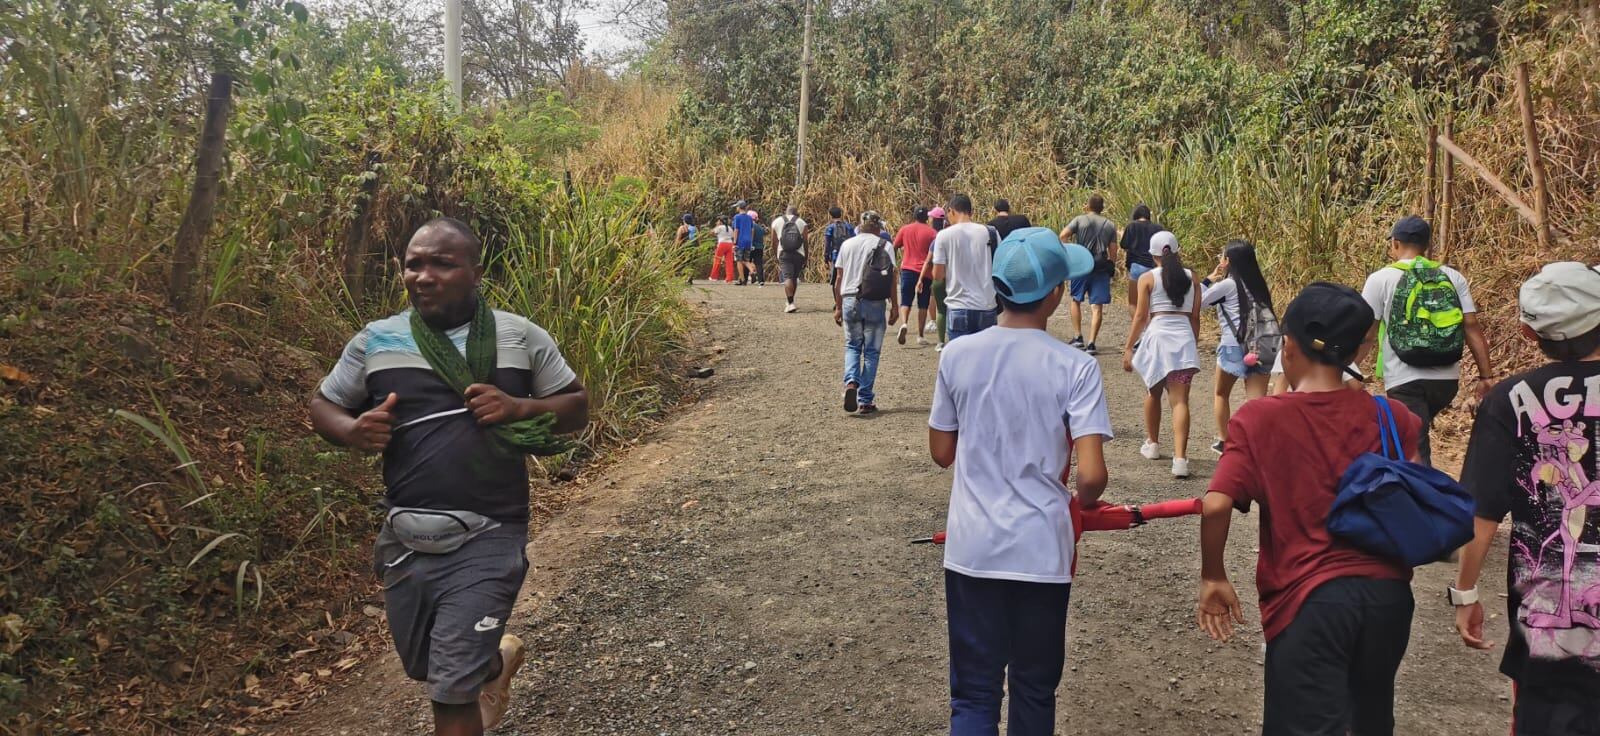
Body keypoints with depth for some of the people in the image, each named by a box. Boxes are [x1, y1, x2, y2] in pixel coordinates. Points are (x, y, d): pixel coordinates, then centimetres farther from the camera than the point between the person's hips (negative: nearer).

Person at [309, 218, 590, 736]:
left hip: (487, 540, -4)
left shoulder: (521, 337, -1)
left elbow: (576, 406, 6)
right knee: (427, 669, 24)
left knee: (453, 690, -6)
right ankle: (496, 660, 55)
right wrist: (352, 431, -10)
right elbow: (322, 406, 14)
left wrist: (519, 408, -15)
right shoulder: (376, 340, 3)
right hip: (406, 541, 4)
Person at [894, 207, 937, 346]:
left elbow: (894, 248, 8)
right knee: (923, 305, 7)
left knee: (905, 302, 7)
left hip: (907, 270, 1)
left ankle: (904, 324, -21)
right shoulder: (932, 232, 0)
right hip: (925, 272, -1)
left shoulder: (905, 229, 5)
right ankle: (921, 336, 8)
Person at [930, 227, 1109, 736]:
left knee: (973, 695, 8)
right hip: (1042, 552, -1)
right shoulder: (1075, 368, -12)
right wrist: (1085, 501, 7)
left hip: (972, 550, 2)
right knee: (1034, 691, 18)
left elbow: (941, 453, 4)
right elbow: (1091, 475, -16)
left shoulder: (958, 355, -5)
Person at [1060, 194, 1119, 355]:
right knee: (1097, 307, 0)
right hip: (1101, 269, 1)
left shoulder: (1080, 220, 0)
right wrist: (1112, 269, 17)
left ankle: (1078, 338, 13)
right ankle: (1091, 344, -5)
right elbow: (1113, 251, 6)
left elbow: (1063, 235, -13)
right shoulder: (1110, 225, 7)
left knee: (1076, 301, 18)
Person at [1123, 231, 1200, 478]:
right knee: (1180, 400, -4)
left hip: (1157, 335, -1)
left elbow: (1141, 316, -3)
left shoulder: (1148, 279, -1)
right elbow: (1195, 316, 9)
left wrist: (1129, 348, 3)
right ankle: (1180, 458, -16)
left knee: (1153, 392, 21)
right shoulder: (1191, 277, 8)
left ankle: (1152, 444, 34)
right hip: (1184, 337, 2)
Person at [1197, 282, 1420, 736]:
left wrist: (1213, 577, -2)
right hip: (1387, 593, 5)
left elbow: (1215, 507, -17)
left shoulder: (1259, 419, -9)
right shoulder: (1394, 418, 0)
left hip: (1308, 599, -5)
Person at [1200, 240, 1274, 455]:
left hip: (1234, 347, -4)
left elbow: (1197, 303, 0)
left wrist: (1209, 279, 10)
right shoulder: (1257, 283, 12)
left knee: (1221, 394, 20)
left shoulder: (1226, 284, -5)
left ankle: (1224, 442, 27)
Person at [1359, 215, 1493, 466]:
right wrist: (1486, 375, 4)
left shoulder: (1381, 279, -3)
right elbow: (1472, 327, 2)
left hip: (1405, 382, -5)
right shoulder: (1453, 277, 7)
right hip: (1447, 379, 5)